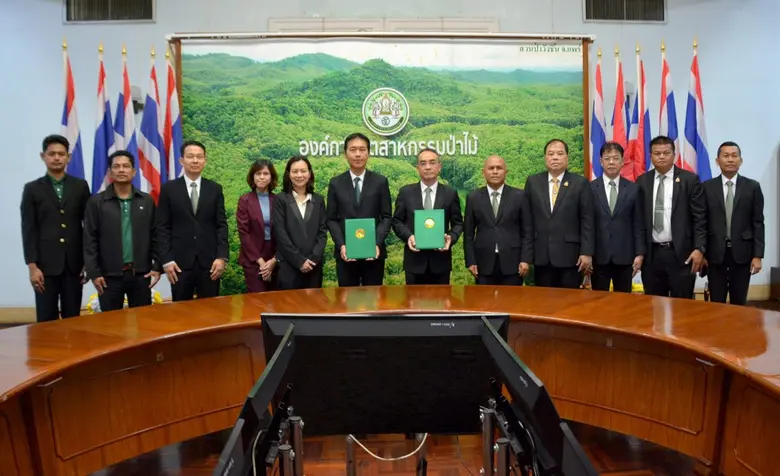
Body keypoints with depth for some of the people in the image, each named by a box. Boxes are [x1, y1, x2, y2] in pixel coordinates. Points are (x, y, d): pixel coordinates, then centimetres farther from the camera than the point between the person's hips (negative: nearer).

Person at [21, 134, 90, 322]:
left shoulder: (80, 186, 8)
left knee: (73, 318, 5)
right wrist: (32, 266, -7)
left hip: (74, 263, 1)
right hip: (45, 264, -1)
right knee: (46, 320, 2)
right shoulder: (32, 189, 6)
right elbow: (28, 230, 1)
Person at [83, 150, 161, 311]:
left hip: (141, 273, 2)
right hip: (109, 275, -1)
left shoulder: (147, 200, 6)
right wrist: (93, 273, -6)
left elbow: (154, 236, 7)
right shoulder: (96, 202, 0)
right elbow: (90, 240, -2)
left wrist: (157, 266, 2)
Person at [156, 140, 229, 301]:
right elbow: (163, 227, 1)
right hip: (179, 261, -1)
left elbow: (222, 225, 4)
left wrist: (222, 257, -5)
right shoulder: (169, 189, 3)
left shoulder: (215, 189, 7)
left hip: (209, 261, 1)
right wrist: (166, 260, -6)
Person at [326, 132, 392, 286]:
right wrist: (341, 245, -11)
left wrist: (377, 243, -12)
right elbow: (331, 219, 4)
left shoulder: (380, 181, 3)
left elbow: (387, 216, 1)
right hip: (346, 252, 0)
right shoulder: (335, 183, 4)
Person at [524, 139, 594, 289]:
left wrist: (587, 253, -8)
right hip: (541, 255, 2)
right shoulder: (533, 182, 7)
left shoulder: (580, 183, 1)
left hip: (570, 255, -2)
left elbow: (587, 221, -2)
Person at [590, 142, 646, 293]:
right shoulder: (590, 188, 0)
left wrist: (639, 253, -1)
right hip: (598, 256, -1)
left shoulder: (633, 189, 4)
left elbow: (638, 224, 4)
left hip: (624, 256, 1)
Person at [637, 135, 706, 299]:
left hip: (681, 253, -2)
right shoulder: (642, 181, 7)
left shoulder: (690, 179, 0)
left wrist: (699, 248, -10)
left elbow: (699, 218, -2)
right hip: (651, 254, 2)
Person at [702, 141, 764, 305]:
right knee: (716, 302, 5)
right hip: (715, 252, 0)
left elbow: (758, 223, 1)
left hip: (742, 252, 1)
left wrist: (758, 255, -4)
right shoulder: (707, 187, 2)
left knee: (739, 302, 9)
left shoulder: (752, 187, 3)